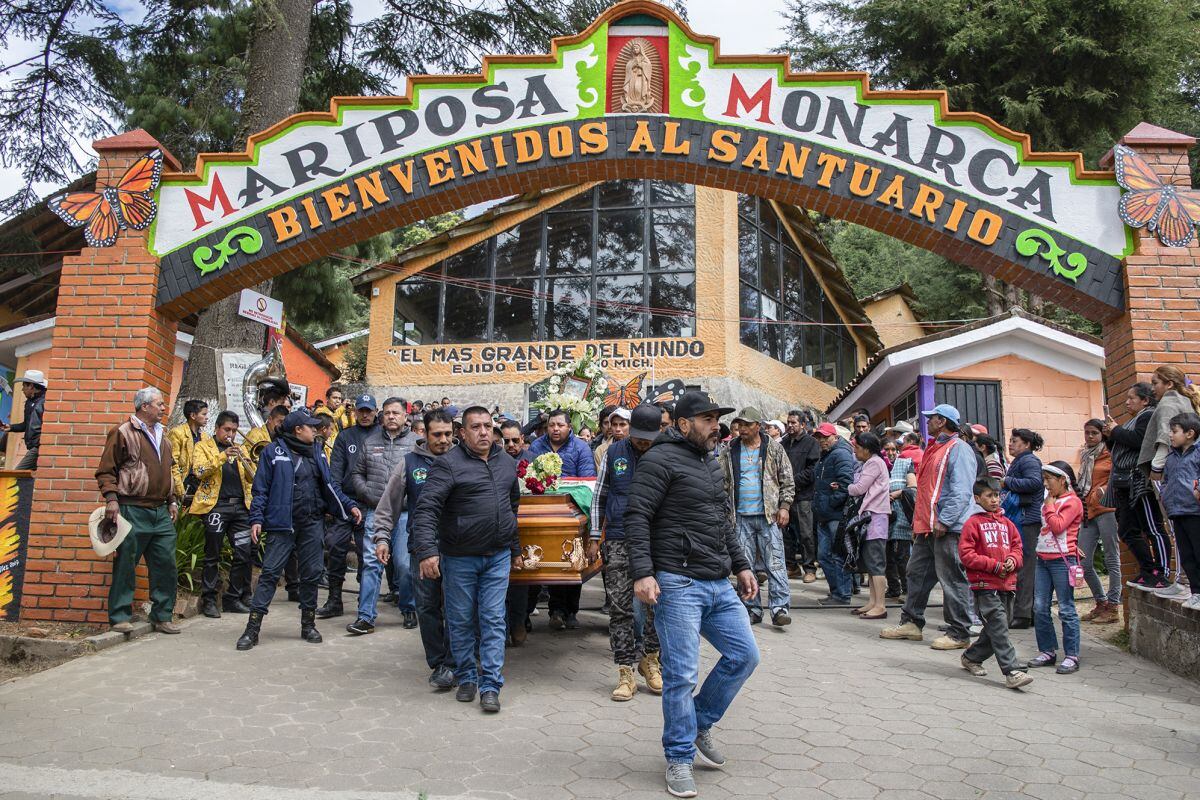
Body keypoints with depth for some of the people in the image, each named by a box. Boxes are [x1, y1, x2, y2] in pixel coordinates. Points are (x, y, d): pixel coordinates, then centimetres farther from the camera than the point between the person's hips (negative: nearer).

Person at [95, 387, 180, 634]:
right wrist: (111, 498, -15)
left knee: (166, 565, 6)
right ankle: (120, 617, 10)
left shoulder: (162, 435, 18)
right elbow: (106, 470, -5)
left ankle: (162, 616, 15)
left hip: (162, 512, 7)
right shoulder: (123, 432, -3)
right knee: (125, 565, 1)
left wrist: (172, 500, 19)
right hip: (133, 510, -6)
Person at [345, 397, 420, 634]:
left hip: (405, 513, -2)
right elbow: (356, 473, 15)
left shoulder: (416, 443, 1)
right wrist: (369, 494, 0)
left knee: (404, 565, 3)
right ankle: (366, 617, 6)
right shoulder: (369, 442, 9)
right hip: (375, 511, 2)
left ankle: (409, 610, 23)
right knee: (371, 563, 0)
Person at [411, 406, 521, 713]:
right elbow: (425, 509, -18)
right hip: (459, 558, -3)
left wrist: (515, 549, 21)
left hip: (498, 556, 4)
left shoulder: (507, 463, 9)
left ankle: (491, 686, 8)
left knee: (494, 620, 2)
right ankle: (466, 678, 27)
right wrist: (426, 551, -29)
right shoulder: (449, 464, -10)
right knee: (461, 621, 9)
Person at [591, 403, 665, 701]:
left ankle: (649, 657, 27)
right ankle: (626, 671, 9)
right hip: (618, 541, 1)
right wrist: (595, 538, 6)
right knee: (620, 606, 1)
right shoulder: (614, 452, 4)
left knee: (658, 603, 5)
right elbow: (599, 496, 10)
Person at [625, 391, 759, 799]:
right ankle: (679, 758, 15)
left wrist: (741, 565, 21)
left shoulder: (712, 462, 18)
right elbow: (636, 516, -16)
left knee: (744, 655, 10)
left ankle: (700, 724, 29)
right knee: (682, 674, -2)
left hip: (719, 585, 9)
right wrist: (642, 573, -23)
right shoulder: (661, 459, -9)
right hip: (678, 584, -8)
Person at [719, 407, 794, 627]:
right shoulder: (730, 451, 8)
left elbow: (787, 480, 5)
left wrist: (784, 507, -4)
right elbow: (723, 483, 10)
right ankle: (752, 609, 15)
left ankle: (780, 608, -2)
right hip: (741, 517, 2)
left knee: (775, 563, -5)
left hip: (769, 516, -2)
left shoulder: (774, 448, 3)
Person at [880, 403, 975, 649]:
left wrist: (944, 521, -24)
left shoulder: (958, 449, -10)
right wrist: (918, 522, 21)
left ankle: (958, 634, 5)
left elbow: (960, 491, -19)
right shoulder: (933, 449, 20)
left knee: (952, 580, -3)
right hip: (926, 527, 10)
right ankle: (911, 623, 22)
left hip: (949, 528, -10)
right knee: (917, 573, 13)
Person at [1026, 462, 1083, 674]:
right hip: (1043, 559, 8)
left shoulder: (1072, 502, -7)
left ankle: (1072, 656, 6)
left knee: (1066, 609, -2)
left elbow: (1057, 526, -17)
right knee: (1039, 608, 7)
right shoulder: (1051, 500, 17)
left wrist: (1049, 505, -9)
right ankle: (1047, 651, 17)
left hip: (1062, 560, -8)